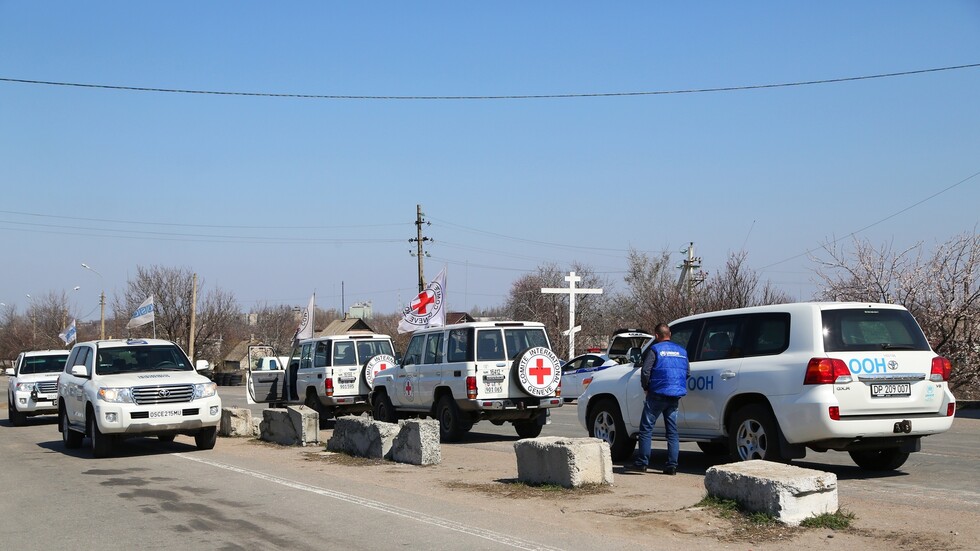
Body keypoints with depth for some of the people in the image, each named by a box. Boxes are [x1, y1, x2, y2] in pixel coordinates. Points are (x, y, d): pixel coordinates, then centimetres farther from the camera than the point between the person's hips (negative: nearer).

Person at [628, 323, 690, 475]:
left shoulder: (655, 349, -5)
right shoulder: (681, 351, 13)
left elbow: (645, 371, -12)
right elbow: (687, 372, 18)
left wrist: (645, 387, 4)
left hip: (657, 395, -5)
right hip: (675, 396, 5)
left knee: (646, 428, 1)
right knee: (672, 430, 9)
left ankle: (642, 463, -1)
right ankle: (672, 465, 5)